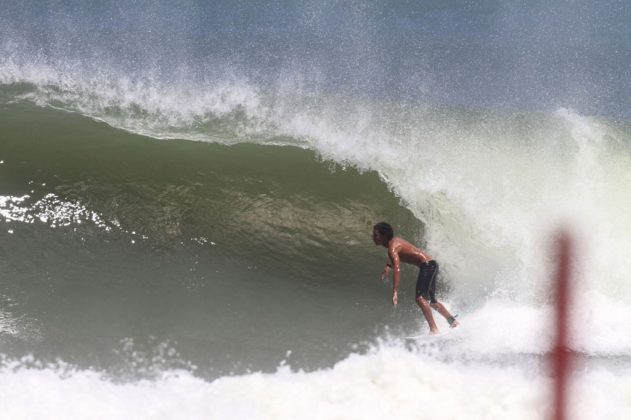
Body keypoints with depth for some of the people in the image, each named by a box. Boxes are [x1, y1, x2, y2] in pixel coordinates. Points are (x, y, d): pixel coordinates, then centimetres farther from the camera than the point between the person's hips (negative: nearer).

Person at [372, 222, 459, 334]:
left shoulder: (392, 248, -14)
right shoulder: (396, 240, 15)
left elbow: (397, 269, -27)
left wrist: (395, 292, -33)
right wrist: (388, 266, 30)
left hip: (427, 265, -10)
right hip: (432, 265, 10)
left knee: (420, 298, -21)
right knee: (430, 301, 21)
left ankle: (434, 330, -29)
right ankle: (453, 322, 28)